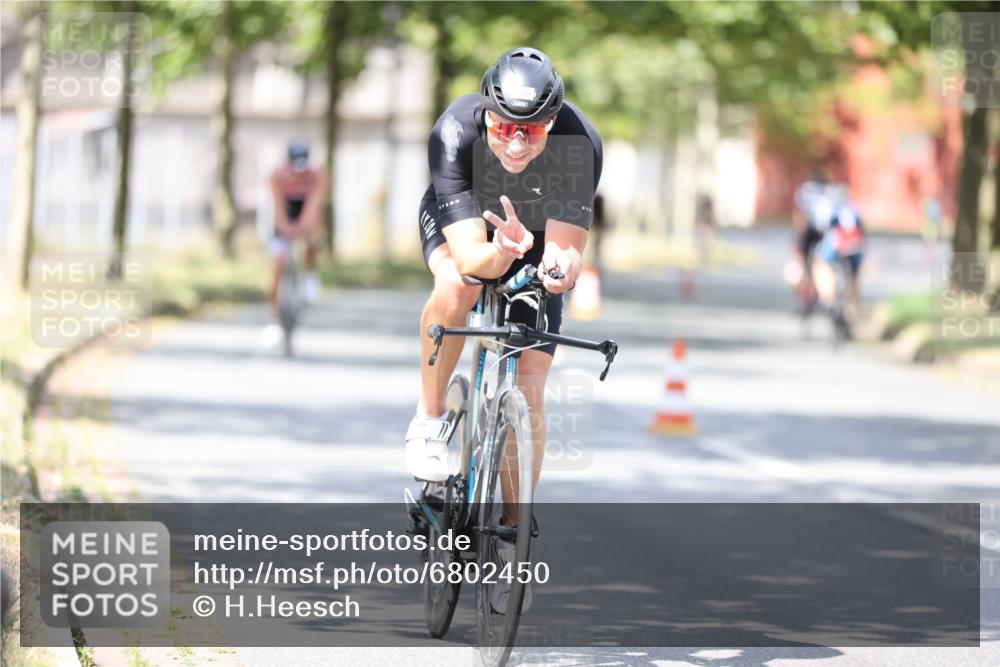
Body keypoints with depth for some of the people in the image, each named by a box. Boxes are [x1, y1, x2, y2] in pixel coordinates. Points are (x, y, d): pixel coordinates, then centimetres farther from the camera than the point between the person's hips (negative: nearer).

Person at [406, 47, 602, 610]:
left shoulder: (579, 145, -36)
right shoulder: (456, 132, -37)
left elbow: (570, 251, -36)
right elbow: (468, 253, -41)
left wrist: (561, 266, -59)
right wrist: (500, 253, -63)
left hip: (539, 232, 1)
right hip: (460, 220, -1)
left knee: (528, 390, -8)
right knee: (457, 285, -37)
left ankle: (512, 536, 7)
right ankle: (430, 419, -13)